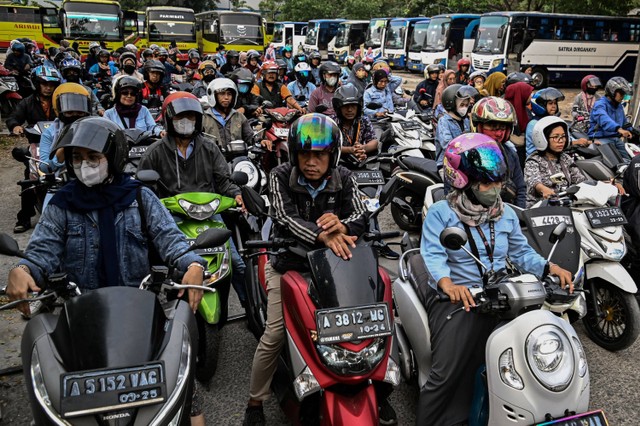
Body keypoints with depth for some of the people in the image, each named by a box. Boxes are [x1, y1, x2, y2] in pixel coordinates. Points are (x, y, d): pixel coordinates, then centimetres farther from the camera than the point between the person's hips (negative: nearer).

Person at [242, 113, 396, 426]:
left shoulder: (343, 179, -5)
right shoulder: (280, 177, -11)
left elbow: (362, 217, -13)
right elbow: (286, 219, -26)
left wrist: (341, 226, -38)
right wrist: (324, 236, -44)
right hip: (288, 263, -2)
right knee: (274, 335, -11)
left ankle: (377, 389, 20)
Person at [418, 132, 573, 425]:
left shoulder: (506, 214, 12)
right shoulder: (440, 213, -6)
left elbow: (521, 252, 12)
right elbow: (433, 255, -19)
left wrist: (549, 268, -7)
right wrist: (448, 284, -38)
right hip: (457, 297, -5)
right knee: (446, 373, -13)